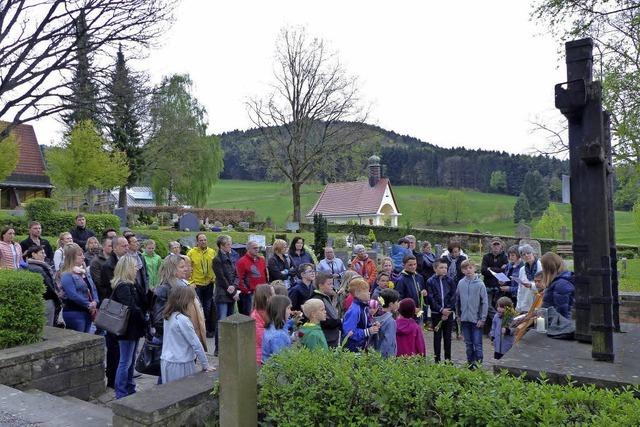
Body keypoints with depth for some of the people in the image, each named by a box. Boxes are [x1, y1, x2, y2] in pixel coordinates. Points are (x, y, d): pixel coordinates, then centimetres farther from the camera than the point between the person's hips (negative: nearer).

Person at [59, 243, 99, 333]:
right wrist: (89, 305, -14)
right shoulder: (66, 275, -12)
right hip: (74, 313, -8)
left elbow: (93, 289, 13)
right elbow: (73, 295, -21)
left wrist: (95, 302, -6)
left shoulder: (84, 272, 13)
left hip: (88, 312, 8)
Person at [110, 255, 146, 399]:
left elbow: (141, 301, 11)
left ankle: (130, 389, 31)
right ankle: (121, 394, 9)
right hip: (128, 329, -10)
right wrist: (143, 319, -16)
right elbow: (131, 308, -25)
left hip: (133, 329, 10)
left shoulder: (130, 285, 12)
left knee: (131, 361, 19)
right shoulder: (123, 287, -20)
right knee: (125, 362, 0)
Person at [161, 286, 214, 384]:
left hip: (166, 362, 8)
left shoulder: (168, 317, 6)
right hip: (180, 365, -8)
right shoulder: (182, 320, -18)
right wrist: (205, 365, -7)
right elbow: (196, 344, -15)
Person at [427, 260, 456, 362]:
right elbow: (431, 298, -7)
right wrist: (441, 310, -15)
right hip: (436, 313, -2)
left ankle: (448, 359, 18)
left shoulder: (450, 281, 3)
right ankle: (437, 360, 13)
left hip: (448, 313, 2)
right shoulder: (430, 281, -2)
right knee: (437, 336, 5)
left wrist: (448, 310, -10)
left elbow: (453, 297, 0)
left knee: (447, 337, 9)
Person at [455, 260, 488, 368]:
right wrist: (458, 314, 10)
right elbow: (457, 300, 10)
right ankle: (470, 362, 25)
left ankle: (478, 361, 14)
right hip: (464, 318, 4)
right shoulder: (460, 283, 0)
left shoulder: (480, 284, -9)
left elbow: (485, 302, -8)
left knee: (477, 343, 0)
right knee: (468, 343, 13)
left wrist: (483, 318, -10)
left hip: (476, 319, -3)